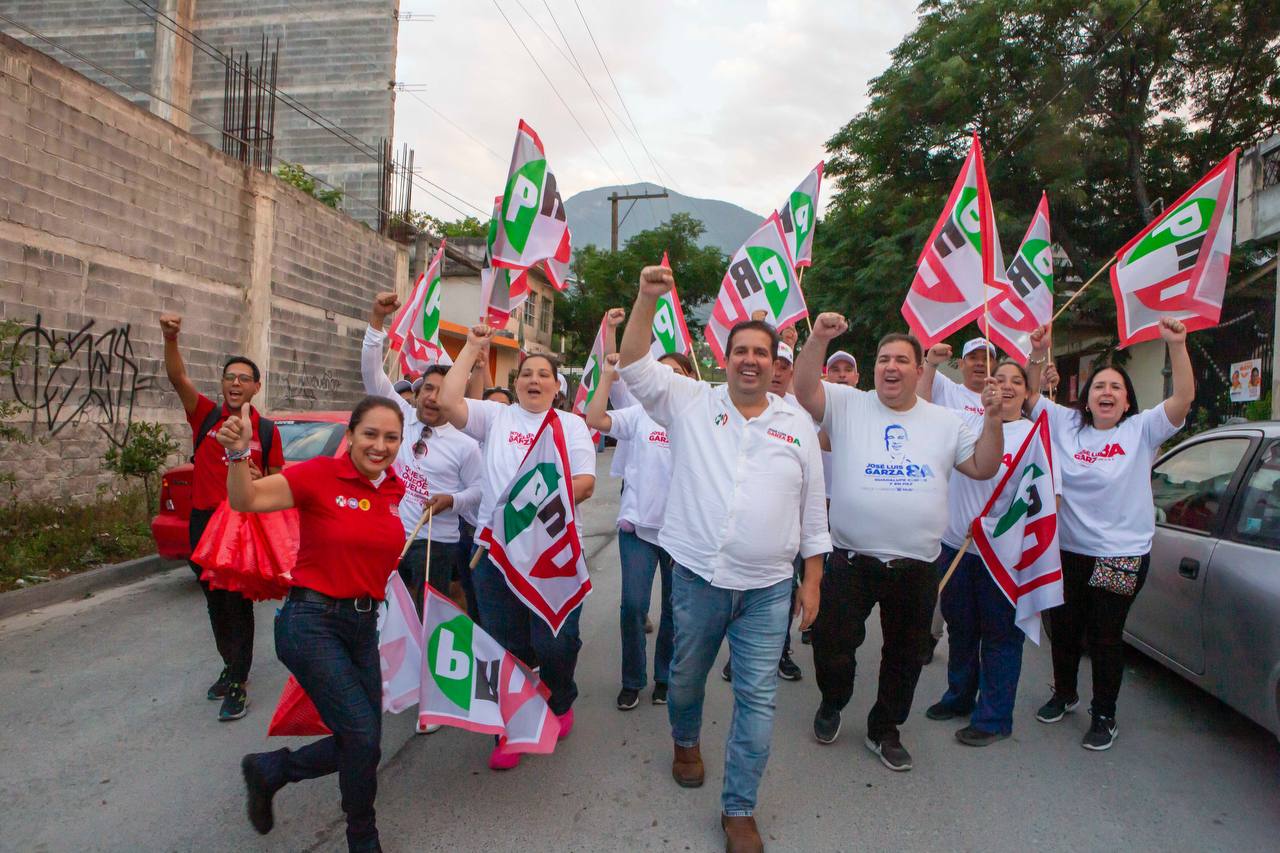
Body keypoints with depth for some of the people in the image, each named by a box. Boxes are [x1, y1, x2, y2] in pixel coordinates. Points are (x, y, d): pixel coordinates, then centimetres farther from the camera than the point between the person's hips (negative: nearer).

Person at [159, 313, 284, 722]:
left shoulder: (267, 431, 0)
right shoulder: (205, 415, 3)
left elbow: (277, 479, 7)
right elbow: (178, 377, -13)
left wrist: (258, 479, -16)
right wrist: (170, 339, -29)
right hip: (203, 520, 3)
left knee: (238, 604, -3)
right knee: (215, 602, 16)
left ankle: (238, 684, 5)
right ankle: (230, 665, 35)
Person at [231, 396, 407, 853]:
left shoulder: (398, 490, 3)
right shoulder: (321, 473, -13)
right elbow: (246, 500, -21)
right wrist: (238, 454, -36)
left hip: (363, 626, 7)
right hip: (312, 622, -6)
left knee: (360, 745, 11)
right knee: (363, 735, -9)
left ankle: (268, 770, 36)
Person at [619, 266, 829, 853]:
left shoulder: (797, 424, 4)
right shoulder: (691, 403, 1)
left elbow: (813, 510, 7)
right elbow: (634, 366, -8)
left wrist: (812, 581, 6)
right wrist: (648, 299, -20)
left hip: (769, 588, 1)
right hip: (697, 576, 0)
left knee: (758, 696, 4)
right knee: (687, 675, 19)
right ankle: (685, 739, 52)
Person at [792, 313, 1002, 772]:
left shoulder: (946, 421, 7)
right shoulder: (847, 405, -1)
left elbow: (983, 468, 7)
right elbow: (804, 391, -14)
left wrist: (993, 419, -6)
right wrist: (818, 339, -25)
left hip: (916, 567, 3)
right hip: (851, 561, -2)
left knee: (905, 655, 15)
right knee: (832, 645, 2)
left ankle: (885, 729, 37)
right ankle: (832, 704, 34)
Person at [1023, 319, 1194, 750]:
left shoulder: (1142, 430, -3)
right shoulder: (1065, 424, 3)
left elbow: (1183, 398, -15)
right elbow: (1030, 396, 4)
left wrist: (1177, 345, -24)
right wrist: (1038, 353, -10)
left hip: (1122, 554, -3)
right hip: (1068, 550, 3)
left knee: (1105, 636, 4)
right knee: (1064, 628, 16)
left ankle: (1104, 715, 21)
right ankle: (1064, 694, 38)